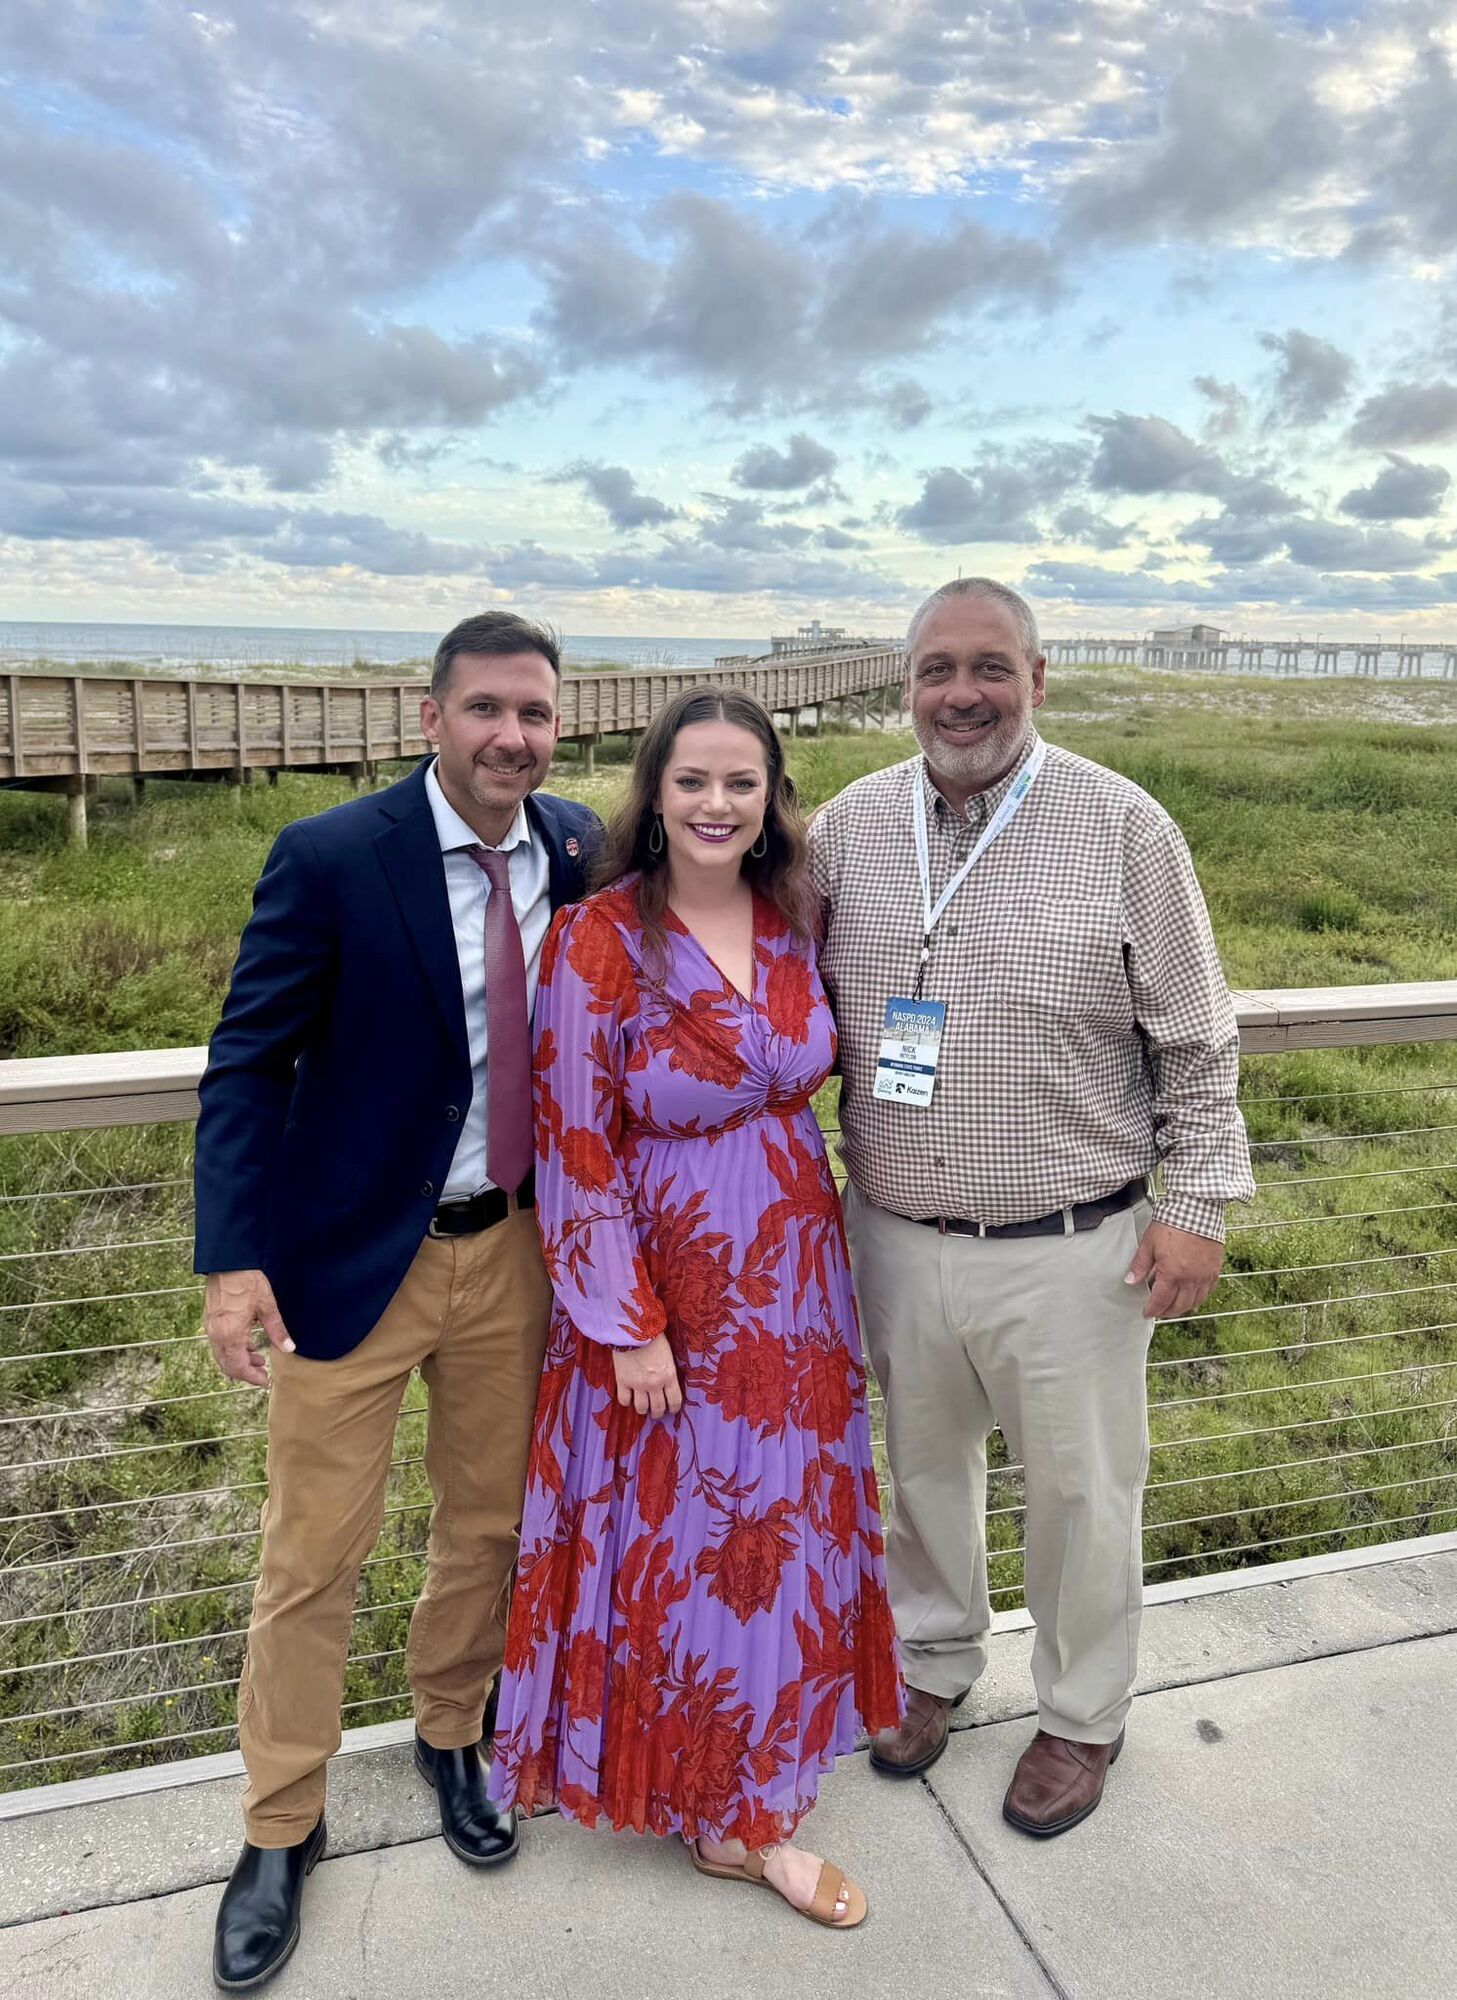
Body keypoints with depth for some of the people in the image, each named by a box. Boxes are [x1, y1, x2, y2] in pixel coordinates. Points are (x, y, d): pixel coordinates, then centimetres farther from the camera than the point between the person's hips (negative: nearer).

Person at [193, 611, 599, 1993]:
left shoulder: (584, 853, -3)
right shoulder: (329, 860, -15)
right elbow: (246, 1065, -11)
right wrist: (233, 1258, -17)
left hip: (513, 1248, 4)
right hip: (350, 1256, -3)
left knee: (490, 1522, 19)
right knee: (311, 1560, 10)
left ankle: (448, 1736, 46)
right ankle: (281, 1829, 33)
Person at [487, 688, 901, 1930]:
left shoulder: (794, 919, -1)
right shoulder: (602, 939, -16)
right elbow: (576, 1147, -15)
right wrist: (629, 1324, -14)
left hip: (792, 1271, 6)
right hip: (666, 1275, -5)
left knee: (781, 1522, 19)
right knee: (682, 1531, 9)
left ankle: (755, 1764, 43)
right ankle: (724, 1811, 31)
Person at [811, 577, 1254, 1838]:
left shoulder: (1122, 827, -10)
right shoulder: (849, 827, 0)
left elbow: (1196, 1041, -4)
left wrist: (1198, 1202, -6)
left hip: (1071, 1249, -3)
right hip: (897, 1238, 3)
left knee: (1081, 1493, 14)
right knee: (923, 1464, 22)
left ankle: (1084, 1715, 40)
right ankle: (936, 1660, 48)